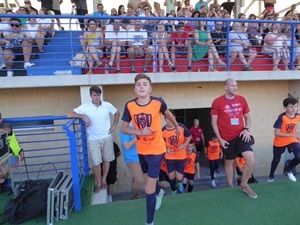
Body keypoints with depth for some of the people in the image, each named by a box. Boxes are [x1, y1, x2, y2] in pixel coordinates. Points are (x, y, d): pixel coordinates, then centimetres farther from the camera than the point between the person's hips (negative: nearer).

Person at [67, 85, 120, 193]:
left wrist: (114, 125, 2)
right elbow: (70, 115, -15)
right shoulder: (85, 106, -11)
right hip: (93, 140, -2)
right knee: (96, 162, -1)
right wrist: (83, 116, -25)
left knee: (107, 160, 13)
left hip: (107, 138, 2)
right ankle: (98, 182, 24)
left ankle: (104, 180, 35)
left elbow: (117, 113, 12)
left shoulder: (107, 105, -6)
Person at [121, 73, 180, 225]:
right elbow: (124, 128, -4)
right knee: (149, 176, 30)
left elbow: (168, 114, 4)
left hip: (156, 150, -4)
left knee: (149, 190, -2)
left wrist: (177, 126, 20)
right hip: (141, 150, 4)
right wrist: (139, 132, -22)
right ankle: (159, 192, 64)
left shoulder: (158, 102, -18)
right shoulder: (129, 105, -12)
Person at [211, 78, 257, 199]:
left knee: (250, 159, -13)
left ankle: (244, 185, 12)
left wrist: (246, 129, -6)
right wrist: (219, 138, -9)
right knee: (229, 162, 13)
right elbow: (214, 122, -5)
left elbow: (247, 117, 13)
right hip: (226, 138, -2)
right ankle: (230, 186, 34)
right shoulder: (217, 102, -8)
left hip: (240, 135, 2)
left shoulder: (242, 100, 3)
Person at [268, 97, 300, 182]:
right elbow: (276, 133, -29)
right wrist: (293, 135, -32)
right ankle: (271, 176, 37)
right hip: (279, 142, -3)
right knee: (276, 160, 11)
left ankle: (287, 169, 14)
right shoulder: (282, 117, -26)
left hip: (292, 140, 3)